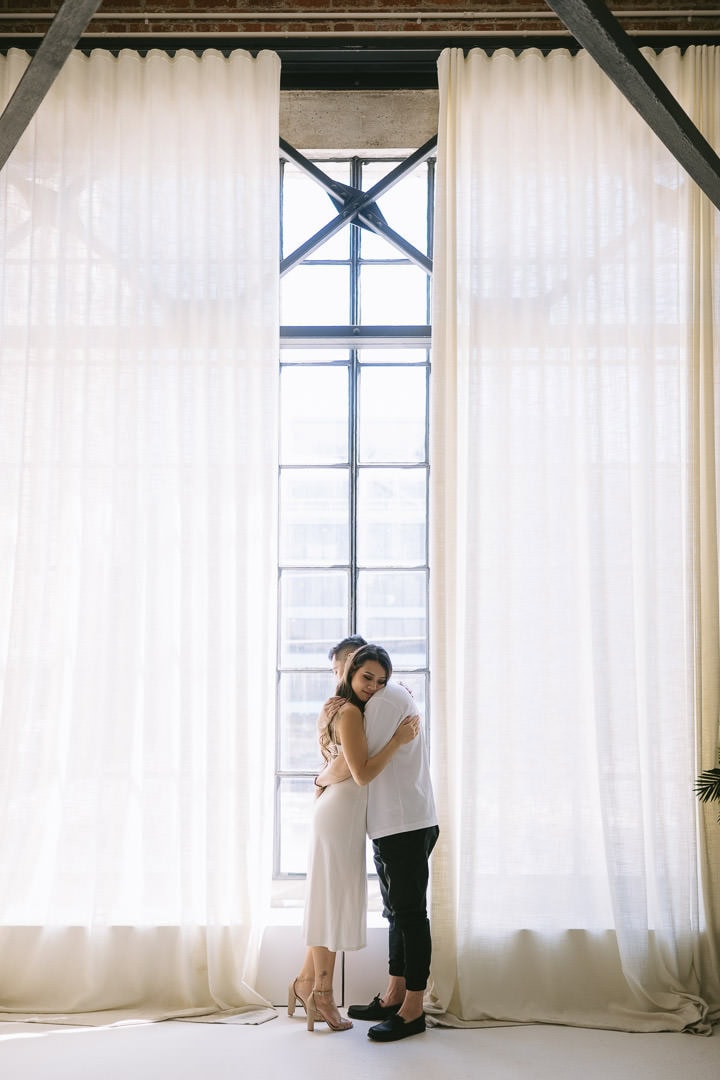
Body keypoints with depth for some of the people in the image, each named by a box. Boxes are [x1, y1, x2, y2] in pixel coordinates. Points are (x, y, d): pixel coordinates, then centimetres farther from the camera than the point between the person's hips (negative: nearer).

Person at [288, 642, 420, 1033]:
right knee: (334, 901, -2)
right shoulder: (349, 712, -16)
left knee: (330, 902, 15)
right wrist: (398, 739, -20)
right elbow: (363, 773, -21)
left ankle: (305, 981, 22)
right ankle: (322, 995, 6)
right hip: (340, 814, -10)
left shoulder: (338, 708, 13)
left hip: (338, 812, 10)